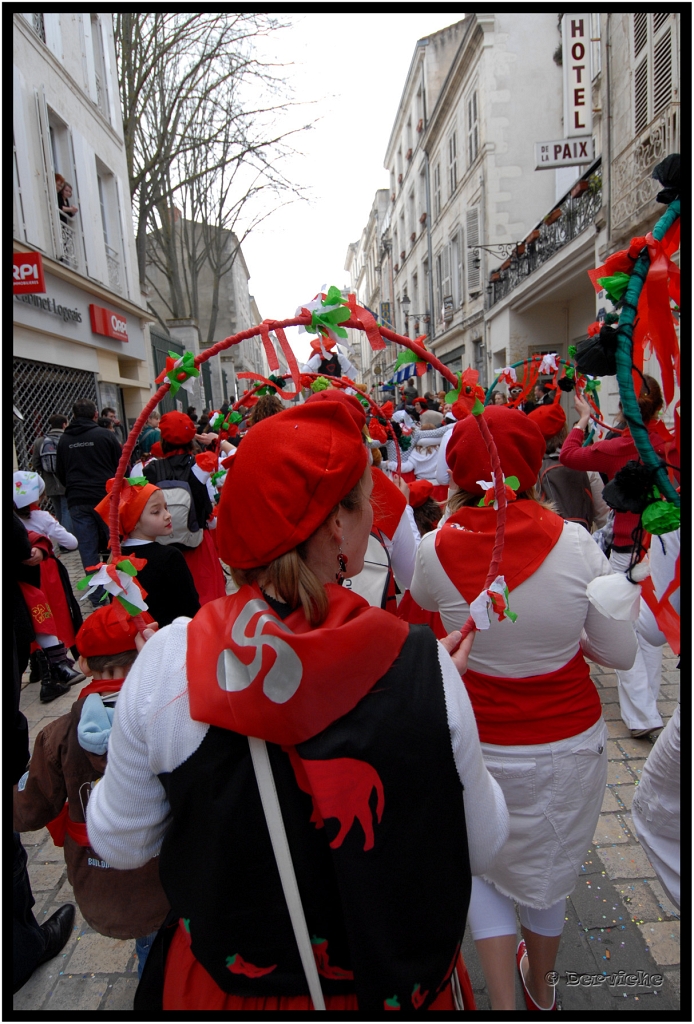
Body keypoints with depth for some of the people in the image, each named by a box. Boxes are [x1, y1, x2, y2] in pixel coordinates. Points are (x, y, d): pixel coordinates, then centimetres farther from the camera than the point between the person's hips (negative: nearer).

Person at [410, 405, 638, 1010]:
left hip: (480, 746, -1)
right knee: (549, 869, 28)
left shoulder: (438, 547, -18)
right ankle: (541, 990, 54)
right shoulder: (574, 544, -18)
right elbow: (622, 654, -9)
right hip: (569, 745, 2)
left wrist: (451, 514, 10)